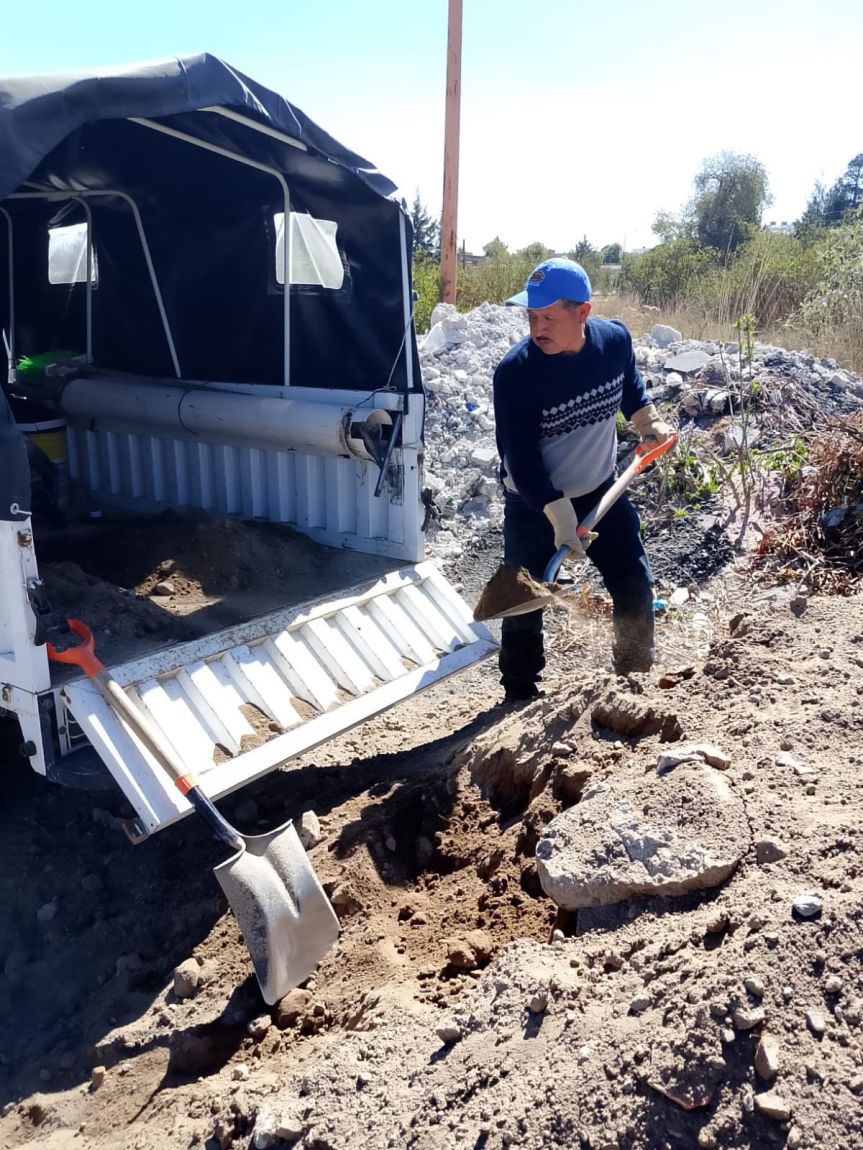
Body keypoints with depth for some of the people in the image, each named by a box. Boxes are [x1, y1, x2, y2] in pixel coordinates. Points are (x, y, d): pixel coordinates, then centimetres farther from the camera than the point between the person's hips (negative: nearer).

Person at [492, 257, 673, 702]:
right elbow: (520, 457, -27)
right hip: (533, 507, -4)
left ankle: (636, 678, 32)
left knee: (636, 588, 8)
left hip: (601, 491, 4)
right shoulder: (514, 371, -27)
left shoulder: (615, 338, -13)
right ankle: (519, 696, 25)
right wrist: (558, 516, -33)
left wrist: (648, 421, 2)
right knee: (524, 606, 4)